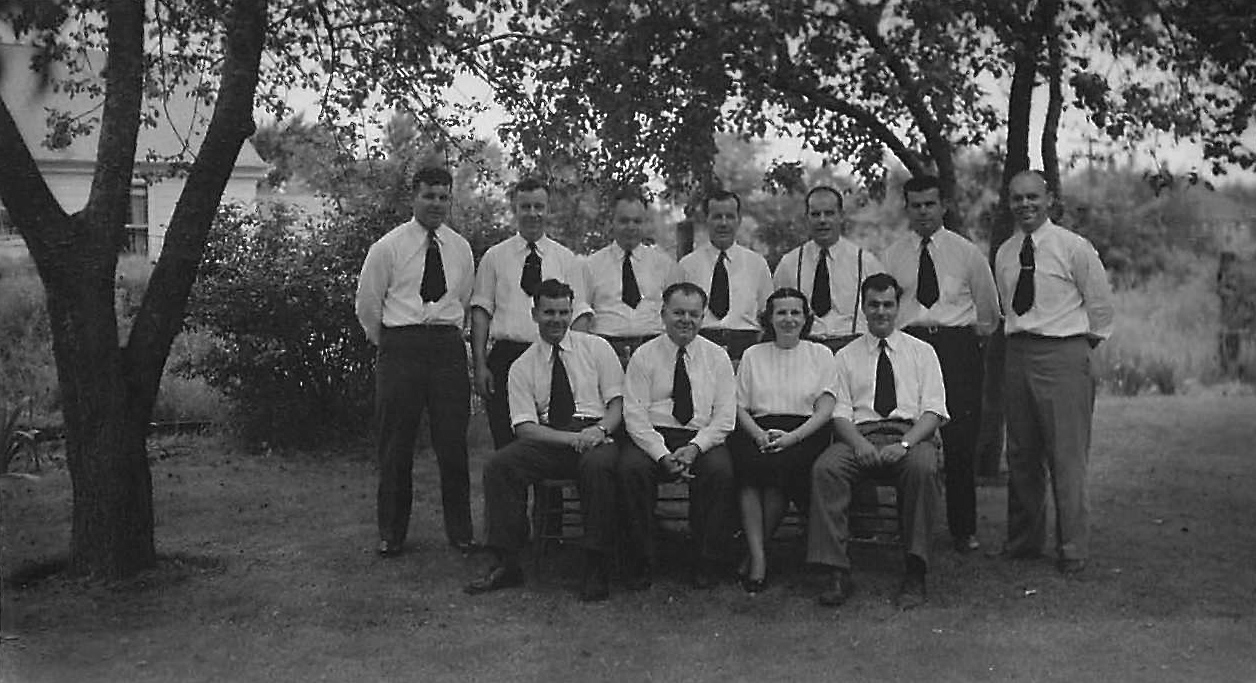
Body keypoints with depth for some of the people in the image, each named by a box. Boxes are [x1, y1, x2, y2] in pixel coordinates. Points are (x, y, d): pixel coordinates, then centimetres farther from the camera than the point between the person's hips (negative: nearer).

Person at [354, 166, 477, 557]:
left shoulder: (461, 248, 11)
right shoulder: (388, 247, 2)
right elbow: (367, 303, 7)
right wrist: (386, 345, 10)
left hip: (448, 346, 2)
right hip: (399, 346, -2)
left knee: (453, 442, 2)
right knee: (395, 444, 2)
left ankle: (460, 532, 12)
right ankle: (391, 534, 13)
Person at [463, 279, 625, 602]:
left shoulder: (596, 348, 9)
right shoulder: (522, 367, 9)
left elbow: (618, 403, 4)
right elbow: (525, 427, -1)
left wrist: (600, 430, -18)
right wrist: (571, 438, -17)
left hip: (595, 436, -2)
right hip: (547, 440, 2)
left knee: (598, 465, -37)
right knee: (498, 464, -25)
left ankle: (595, 570, -30)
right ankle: (506, 564, -20)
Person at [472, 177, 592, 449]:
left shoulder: (566, 259, 10)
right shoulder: (495, 257, 9)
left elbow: (580, 314, 5)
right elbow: (481, 311, 6)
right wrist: (480, 364, -4)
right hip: (505, 357, 0)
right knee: (506, 446, -2)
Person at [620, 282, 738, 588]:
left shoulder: (717, 357, 9)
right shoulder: (643, 356, 6)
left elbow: (725, 416, 2)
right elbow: (635, 414, -3)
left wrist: (694, 447, -16)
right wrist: (663, 454, -18)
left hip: (703, 439, 0)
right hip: (653, 437, 0)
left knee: (720, 470, -31)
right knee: (631, 467, -31)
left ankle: (705, 564, -17)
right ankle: (640, 564, -18)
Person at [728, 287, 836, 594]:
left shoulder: (820, 354, 13)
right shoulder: (752, 355, 18)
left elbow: (826, 408, 2)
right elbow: (740, 408, 10)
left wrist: (793, 436, -15)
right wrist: (759, 434, -11)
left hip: (806, 433, -1)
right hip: (759, 429, 2)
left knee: (782, 463, -34)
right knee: (748, 462, -32)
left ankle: (754, 551, -21)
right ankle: (758, 556, -32)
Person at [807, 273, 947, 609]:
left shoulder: (922, 352, 16)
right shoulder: (845, 356, 18)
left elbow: (932, 411, 5)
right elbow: (839, 413, 8)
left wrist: (904, 443, -14)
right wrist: (860, 443, -14)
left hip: (911, 434, -1)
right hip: (860, 435, 1)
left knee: (922, 467, -36)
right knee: (825, 467, -31)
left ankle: (915, 575, -31)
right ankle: (837, 572, -30)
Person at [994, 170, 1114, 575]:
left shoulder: (1074, 247, -5)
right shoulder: (1004, 254, 10)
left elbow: (1101, 303, 3)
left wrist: (1085, 345, 5)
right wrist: (1017, 336, 14)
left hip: (1063, 353, -5)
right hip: (1018, 354, 5)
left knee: (1067, 455, -5)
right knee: (1021, 454, 11)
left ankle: (1073, 551, 4)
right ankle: (1024, 541, 23)